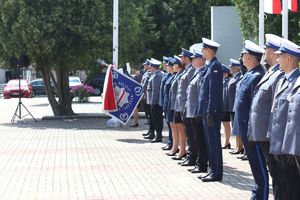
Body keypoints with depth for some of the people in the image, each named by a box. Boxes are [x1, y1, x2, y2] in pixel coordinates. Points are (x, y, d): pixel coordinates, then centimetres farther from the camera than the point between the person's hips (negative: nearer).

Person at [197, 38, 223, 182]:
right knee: (210, 142, 13)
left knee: (214, 142, -4)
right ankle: (213, 170, 20)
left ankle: (217, 173, 1)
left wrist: (210, 112, -21)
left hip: (212, 112, -10)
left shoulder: (215, 66, -14)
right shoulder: (209, 66, 15)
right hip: (206, 111, 10)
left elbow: (214, 91, -19)